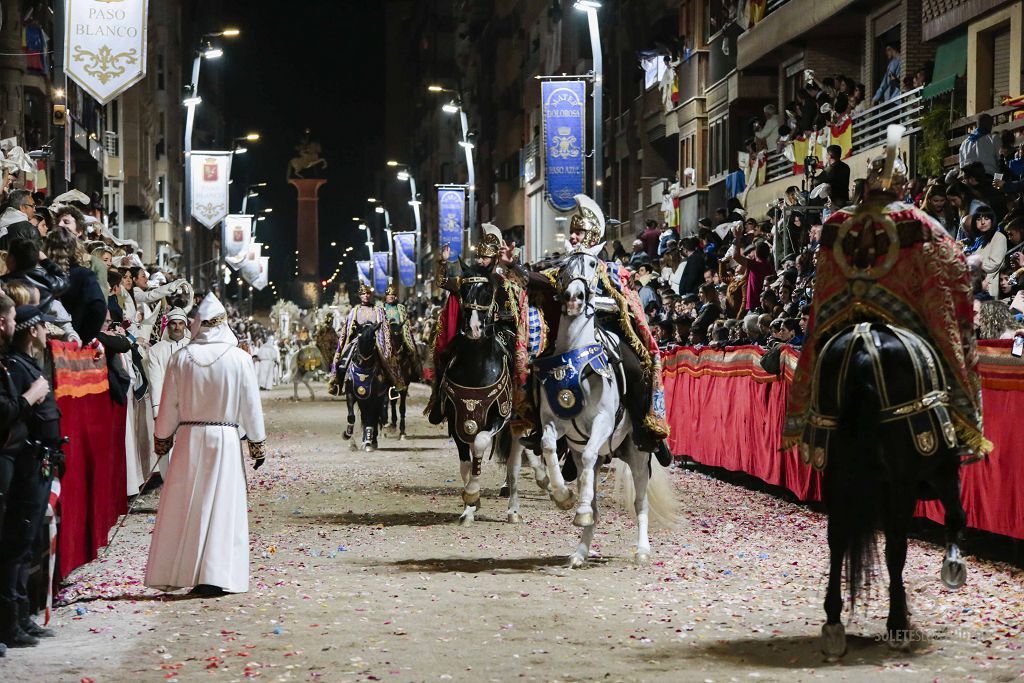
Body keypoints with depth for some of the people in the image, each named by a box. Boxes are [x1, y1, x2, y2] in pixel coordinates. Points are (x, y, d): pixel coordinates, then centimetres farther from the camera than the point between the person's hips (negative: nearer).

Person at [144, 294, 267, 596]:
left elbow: (169, 404, 3)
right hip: (226, 439, -1)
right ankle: (215, 577, 0)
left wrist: (162, 439, 16)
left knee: (183, 506, 8)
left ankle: (175, 573, 12)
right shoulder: (239, 358, -5)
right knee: (222, 505, 3)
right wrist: (258, 444, 8)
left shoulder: (181, 358, -3)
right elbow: (251, 404, -1)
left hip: (189, 438, 1)